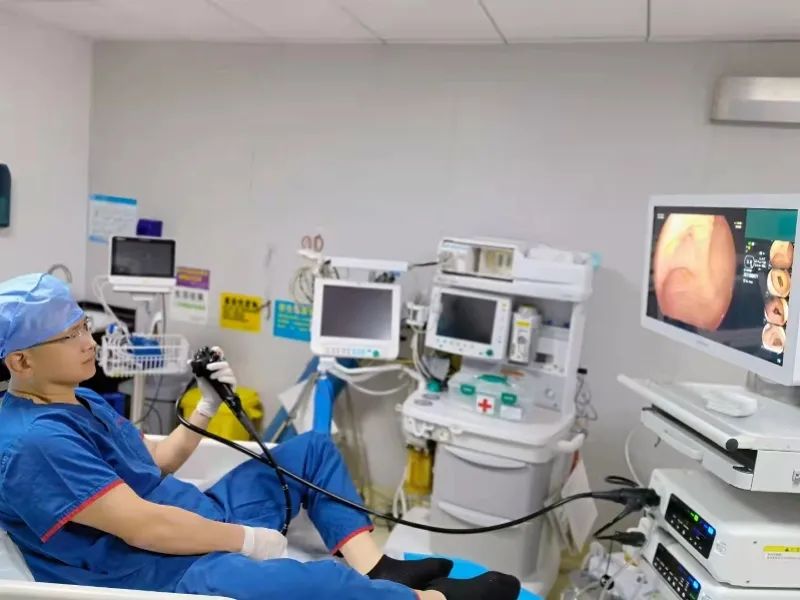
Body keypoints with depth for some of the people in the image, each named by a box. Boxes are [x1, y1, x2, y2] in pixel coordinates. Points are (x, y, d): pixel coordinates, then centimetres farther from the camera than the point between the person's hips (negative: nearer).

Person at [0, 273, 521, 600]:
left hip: (199, 523, 11)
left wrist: (208, 408, 4)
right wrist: (249, 540, -17)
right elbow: (145, 527, -25)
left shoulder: (81, 400, 12)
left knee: (311, 450, 13)